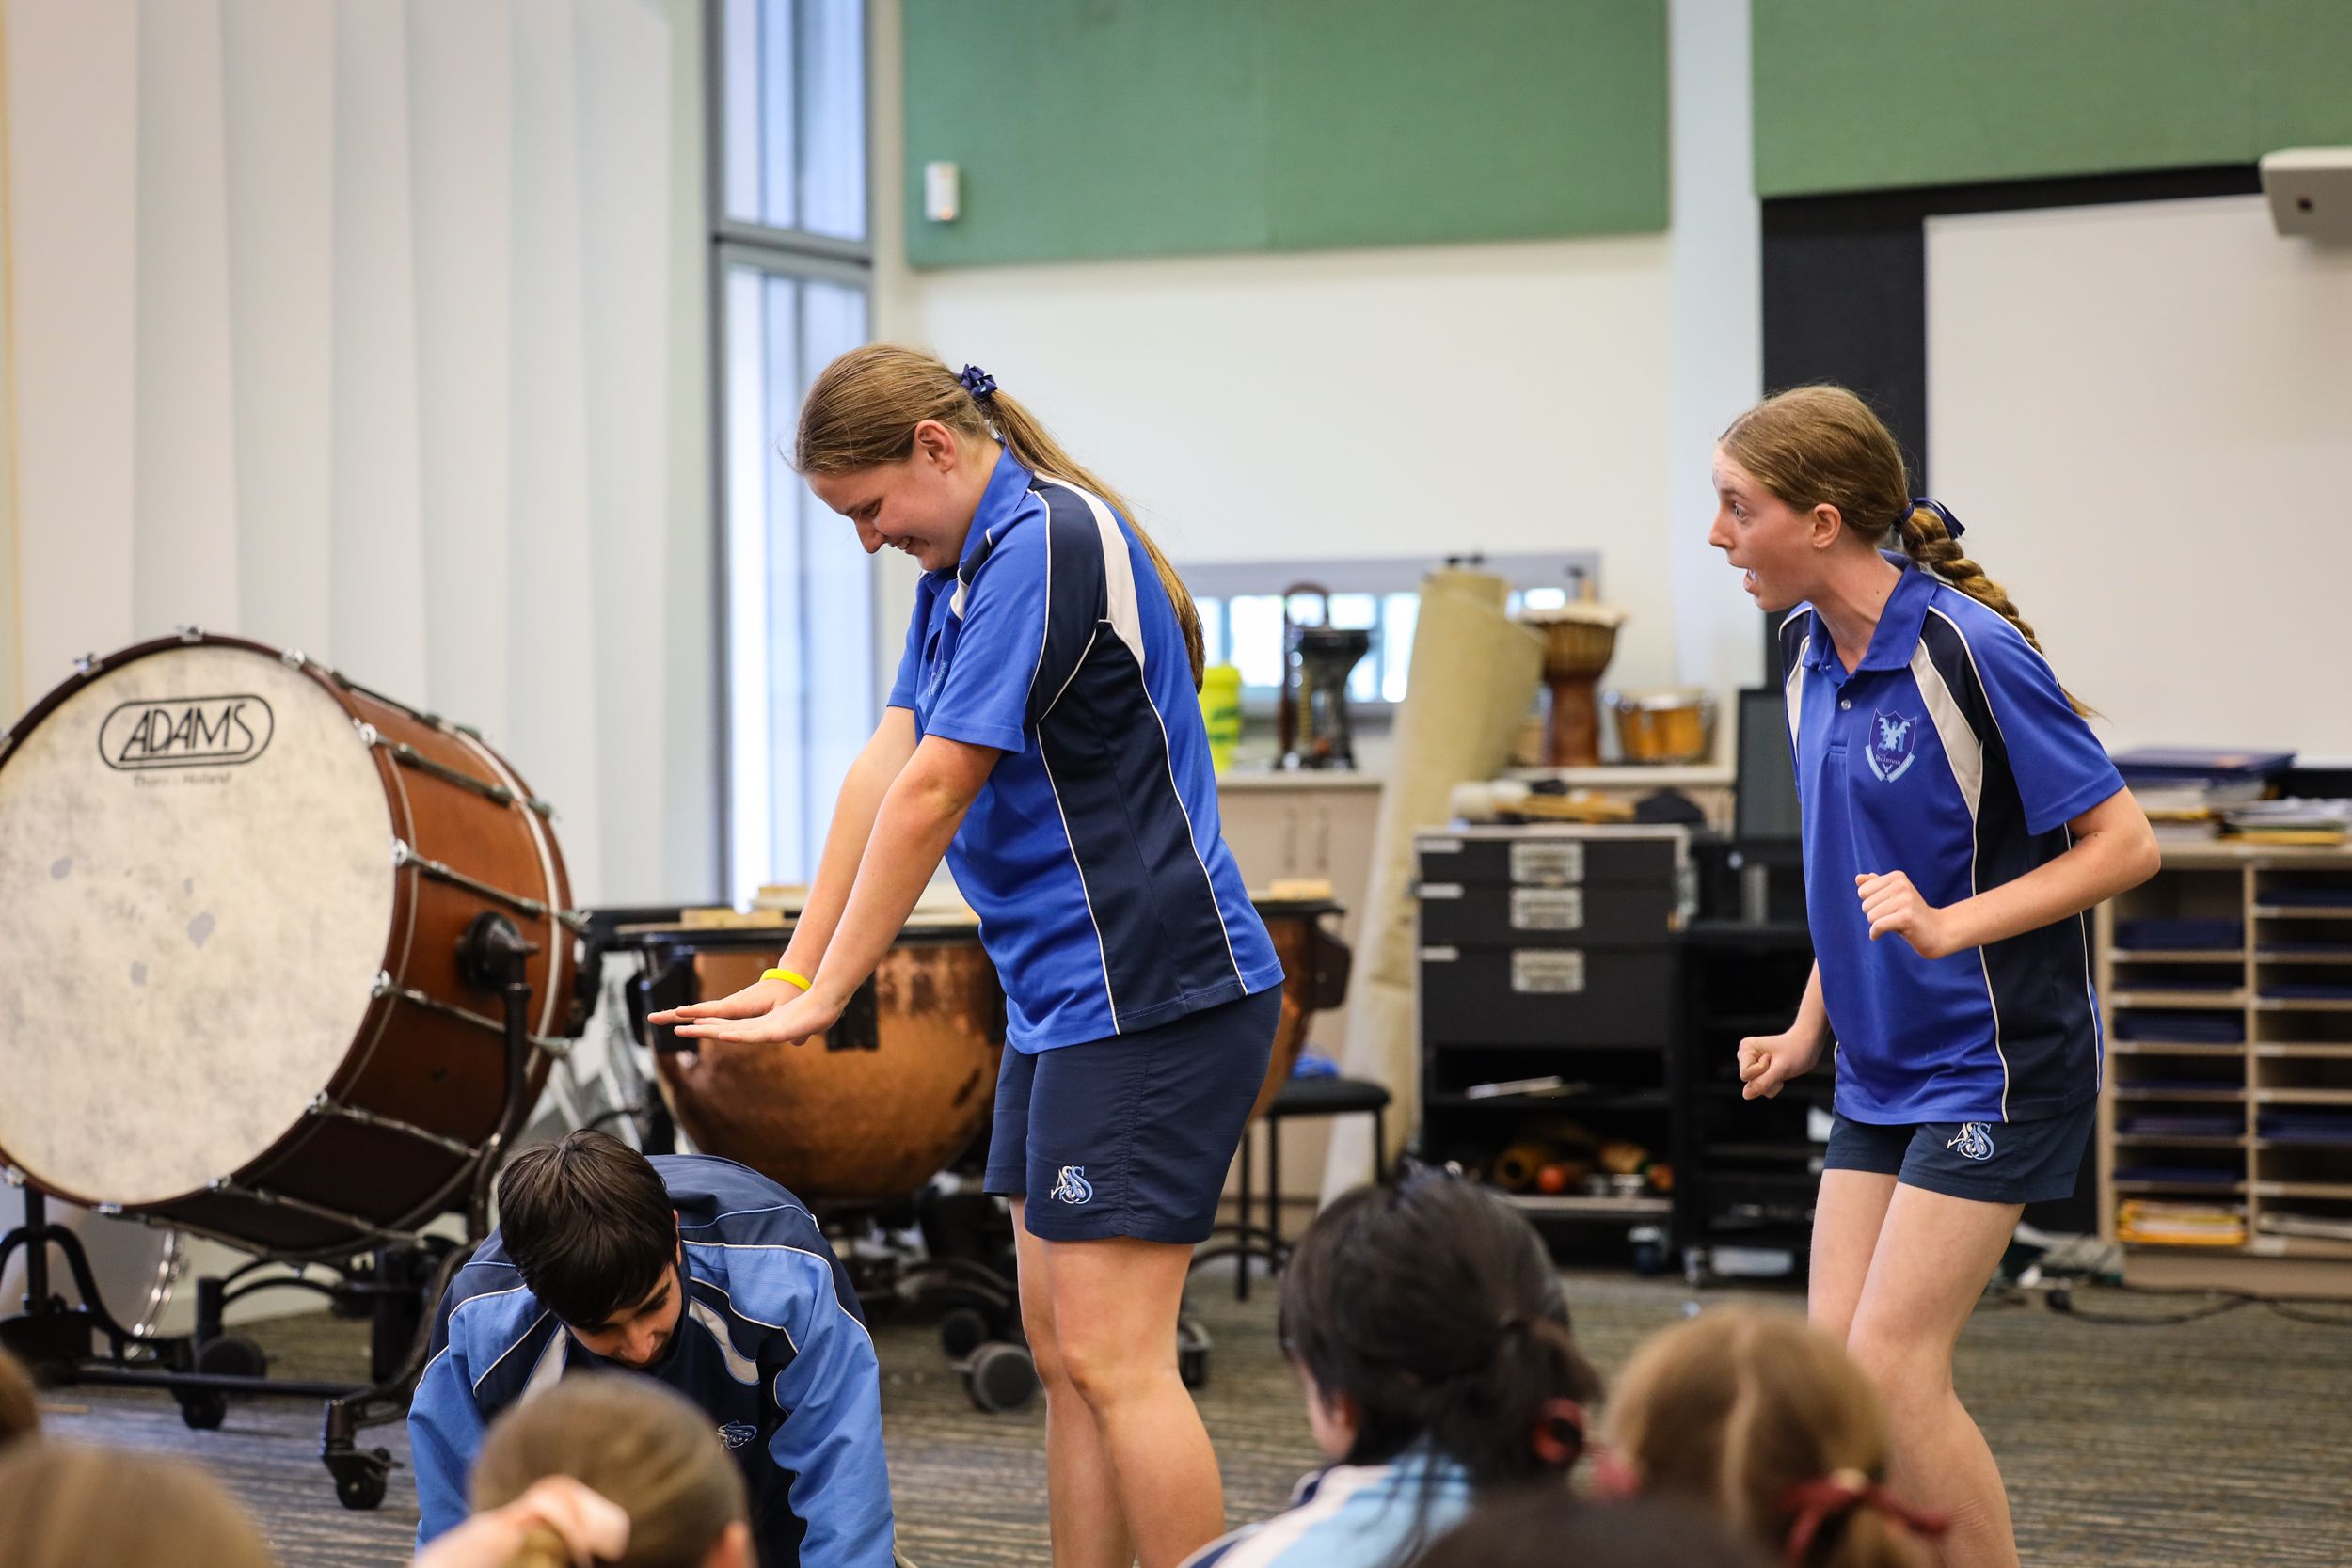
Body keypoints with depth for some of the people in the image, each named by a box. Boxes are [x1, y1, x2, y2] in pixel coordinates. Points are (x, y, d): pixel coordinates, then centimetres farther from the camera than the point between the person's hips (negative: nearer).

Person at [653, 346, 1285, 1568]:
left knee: (1111, 1356, -12)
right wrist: (790, 976, 7)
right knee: (1063, 1357, 9)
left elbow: (929, 796, -17)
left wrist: (824, 998, -12)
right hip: (1060, 1002, 10)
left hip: (1153, 997, -10)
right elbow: (882, 769, 12)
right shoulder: (966, 559, 15)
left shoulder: (1045, 542, -16)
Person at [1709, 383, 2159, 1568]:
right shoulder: (1809, 649, 5)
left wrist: (1949, 925, -26)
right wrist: (1810, 1027, 14)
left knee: (1891, 1364, -11)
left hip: (1995, 1065, -8)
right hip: (1879, 1068, 8)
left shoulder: (1965, 650, -19)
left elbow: (2124, 845, -17)